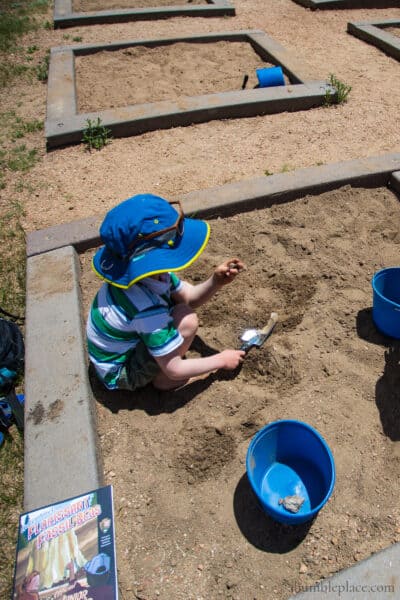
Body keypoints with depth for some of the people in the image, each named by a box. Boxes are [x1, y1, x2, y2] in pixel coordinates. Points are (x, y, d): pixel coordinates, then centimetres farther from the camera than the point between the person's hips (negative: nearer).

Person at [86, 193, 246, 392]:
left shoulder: (150, 271, -15)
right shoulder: (148, 308, -37)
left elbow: (190, 297, -1)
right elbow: (174, 369, -26)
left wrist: (216, 281, -22)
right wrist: (221, 360, -12)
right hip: (119, 373, -7)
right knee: (187, 320, -26)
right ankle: (161, 379, -1)